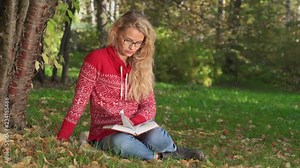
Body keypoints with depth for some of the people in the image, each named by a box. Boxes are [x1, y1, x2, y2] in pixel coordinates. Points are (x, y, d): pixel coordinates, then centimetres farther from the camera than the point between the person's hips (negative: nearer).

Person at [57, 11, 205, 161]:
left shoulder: (141, 65, 7)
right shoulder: (96, 59, -7)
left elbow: (149, 105, 3)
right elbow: (79, 103, -8)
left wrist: (133, 122, -19)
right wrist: (61, 140, -15)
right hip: (105, 135, -3)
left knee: (155, 136, -33)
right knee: (121, 143, -38)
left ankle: (173, 150, -1)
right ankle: (159, 156, -12)